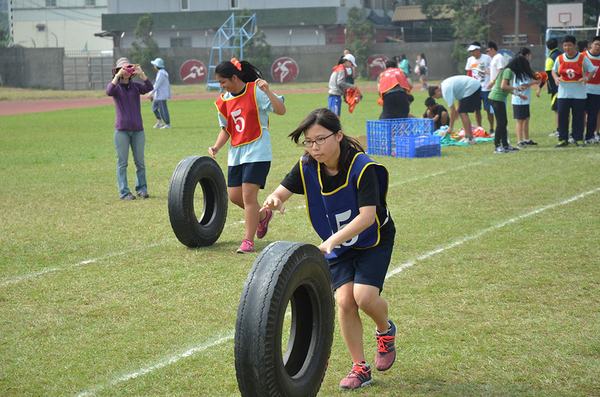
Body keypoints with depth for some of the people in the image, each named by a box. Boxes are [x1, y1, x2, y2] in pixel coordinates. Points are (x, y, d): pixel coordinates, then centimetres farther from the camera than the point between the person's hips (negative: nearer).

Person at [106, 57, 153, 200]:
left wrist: (141, 74, -20)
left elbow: (149, 88, -9)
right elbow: (109, 92, -20)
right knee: (122, 162, -2)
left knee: (140, 162, 7)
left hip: (138, 129, 3)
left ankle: (141, 189, 15)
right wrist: (118, 76, -24)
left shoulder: (135, 86, 9)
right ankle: (124, 191, 1)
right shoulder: (116, 86, 3)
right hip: (122, 129, -2)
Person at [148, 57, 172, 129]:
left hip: (162, 96, -11)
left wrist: (151, 93, -19)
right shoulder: (164, 73, 14)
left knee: (163, 110, -5)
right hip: (158, 95, 11)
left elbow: (157, 84, -21)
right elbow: (168, 85, 16)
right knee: (154, 107, 16)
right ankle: (159, 122, 16)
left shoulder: (161, 73, -17)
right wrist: (169, 95, 19)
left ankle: (168, 124, 1)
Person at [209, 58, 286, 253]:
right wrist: (217, 146, 2)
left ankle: (248, 240, -3)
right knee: (234, 195, 6)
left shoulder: (255, 91, -9)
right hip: (236, 153, 7)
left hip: (257, 151, -7)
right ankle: (263, 215, 33)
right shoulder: (224, 101, 9)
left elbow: (281, 110, -15)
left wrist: (267, 92, -28)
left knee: (248, 194, -12)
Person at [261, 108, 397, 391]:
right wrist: (274, 199, -39)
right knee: (344, 299, -10)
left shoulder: (361, 167, -28)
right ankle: (360, 367, 5)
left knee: (364, 295, -21)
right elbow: (283, 190, -12)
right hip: (338, 244, 4)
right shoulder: (307, 167, -13)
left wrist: (332, 241, -44)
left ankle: (385, 330, 15)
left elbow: (367, 215, -33)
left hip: (374, 240, -4)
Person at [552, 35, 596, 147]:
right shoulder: (560, 58, 3)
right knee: (562, 116, -2)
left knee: (578, 117, 2)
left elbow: (592, 70, 3)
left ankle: (579, 139, 12)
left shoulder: (583, 58, -3)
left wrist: (586, 78, -16)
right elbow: (554, 71, 15)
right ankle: (563, 139, 7)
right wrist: (556, 78, -8)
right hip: (563, 94, 2)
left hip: (579, 94, -2)